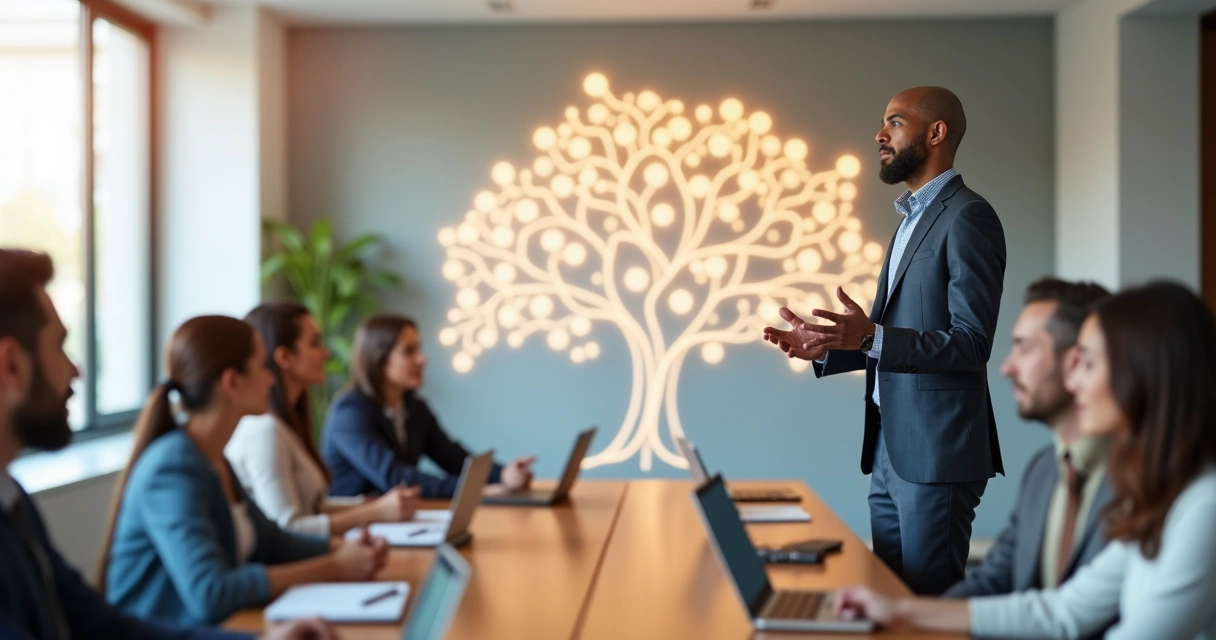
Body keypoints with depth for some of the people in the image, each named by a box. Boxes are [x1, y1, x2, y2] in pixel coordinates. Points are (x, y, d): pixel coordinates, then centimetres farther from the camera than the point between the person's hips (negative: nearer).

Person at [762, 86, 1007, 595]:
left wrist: (870, 337, -30)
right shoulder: (914, 219, 18)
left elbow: (970, 344, -19)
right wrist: (826, 347, 6)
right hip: (890, 449, 9)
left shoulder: (967, 217, -11)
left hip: (936, 453, -9)